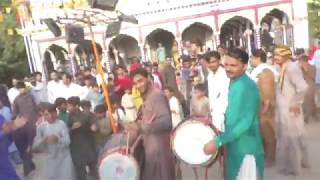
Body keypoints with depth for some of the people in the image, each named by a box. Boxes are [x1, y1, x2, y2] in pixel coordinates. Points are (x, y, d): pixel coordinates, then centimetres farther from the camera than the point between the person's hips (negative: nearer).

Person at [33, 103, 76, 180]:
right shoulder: (41, 126, -5)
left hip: (64, 157, -2)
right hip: (51, 159, 2)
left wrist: (57, 139, -33)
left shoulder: (62, 124, -11)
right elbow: (35, 144, -8)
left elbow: (67, 141, -14)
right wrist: (44, 140, -27)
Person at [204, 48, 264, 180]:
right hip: (233, 144, 9)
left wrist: (218, 141, -29)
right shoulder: (233, 83, 6)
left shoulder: (248, 87, -22)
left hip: (246, 147, -8)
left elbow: (246, 122, -29)